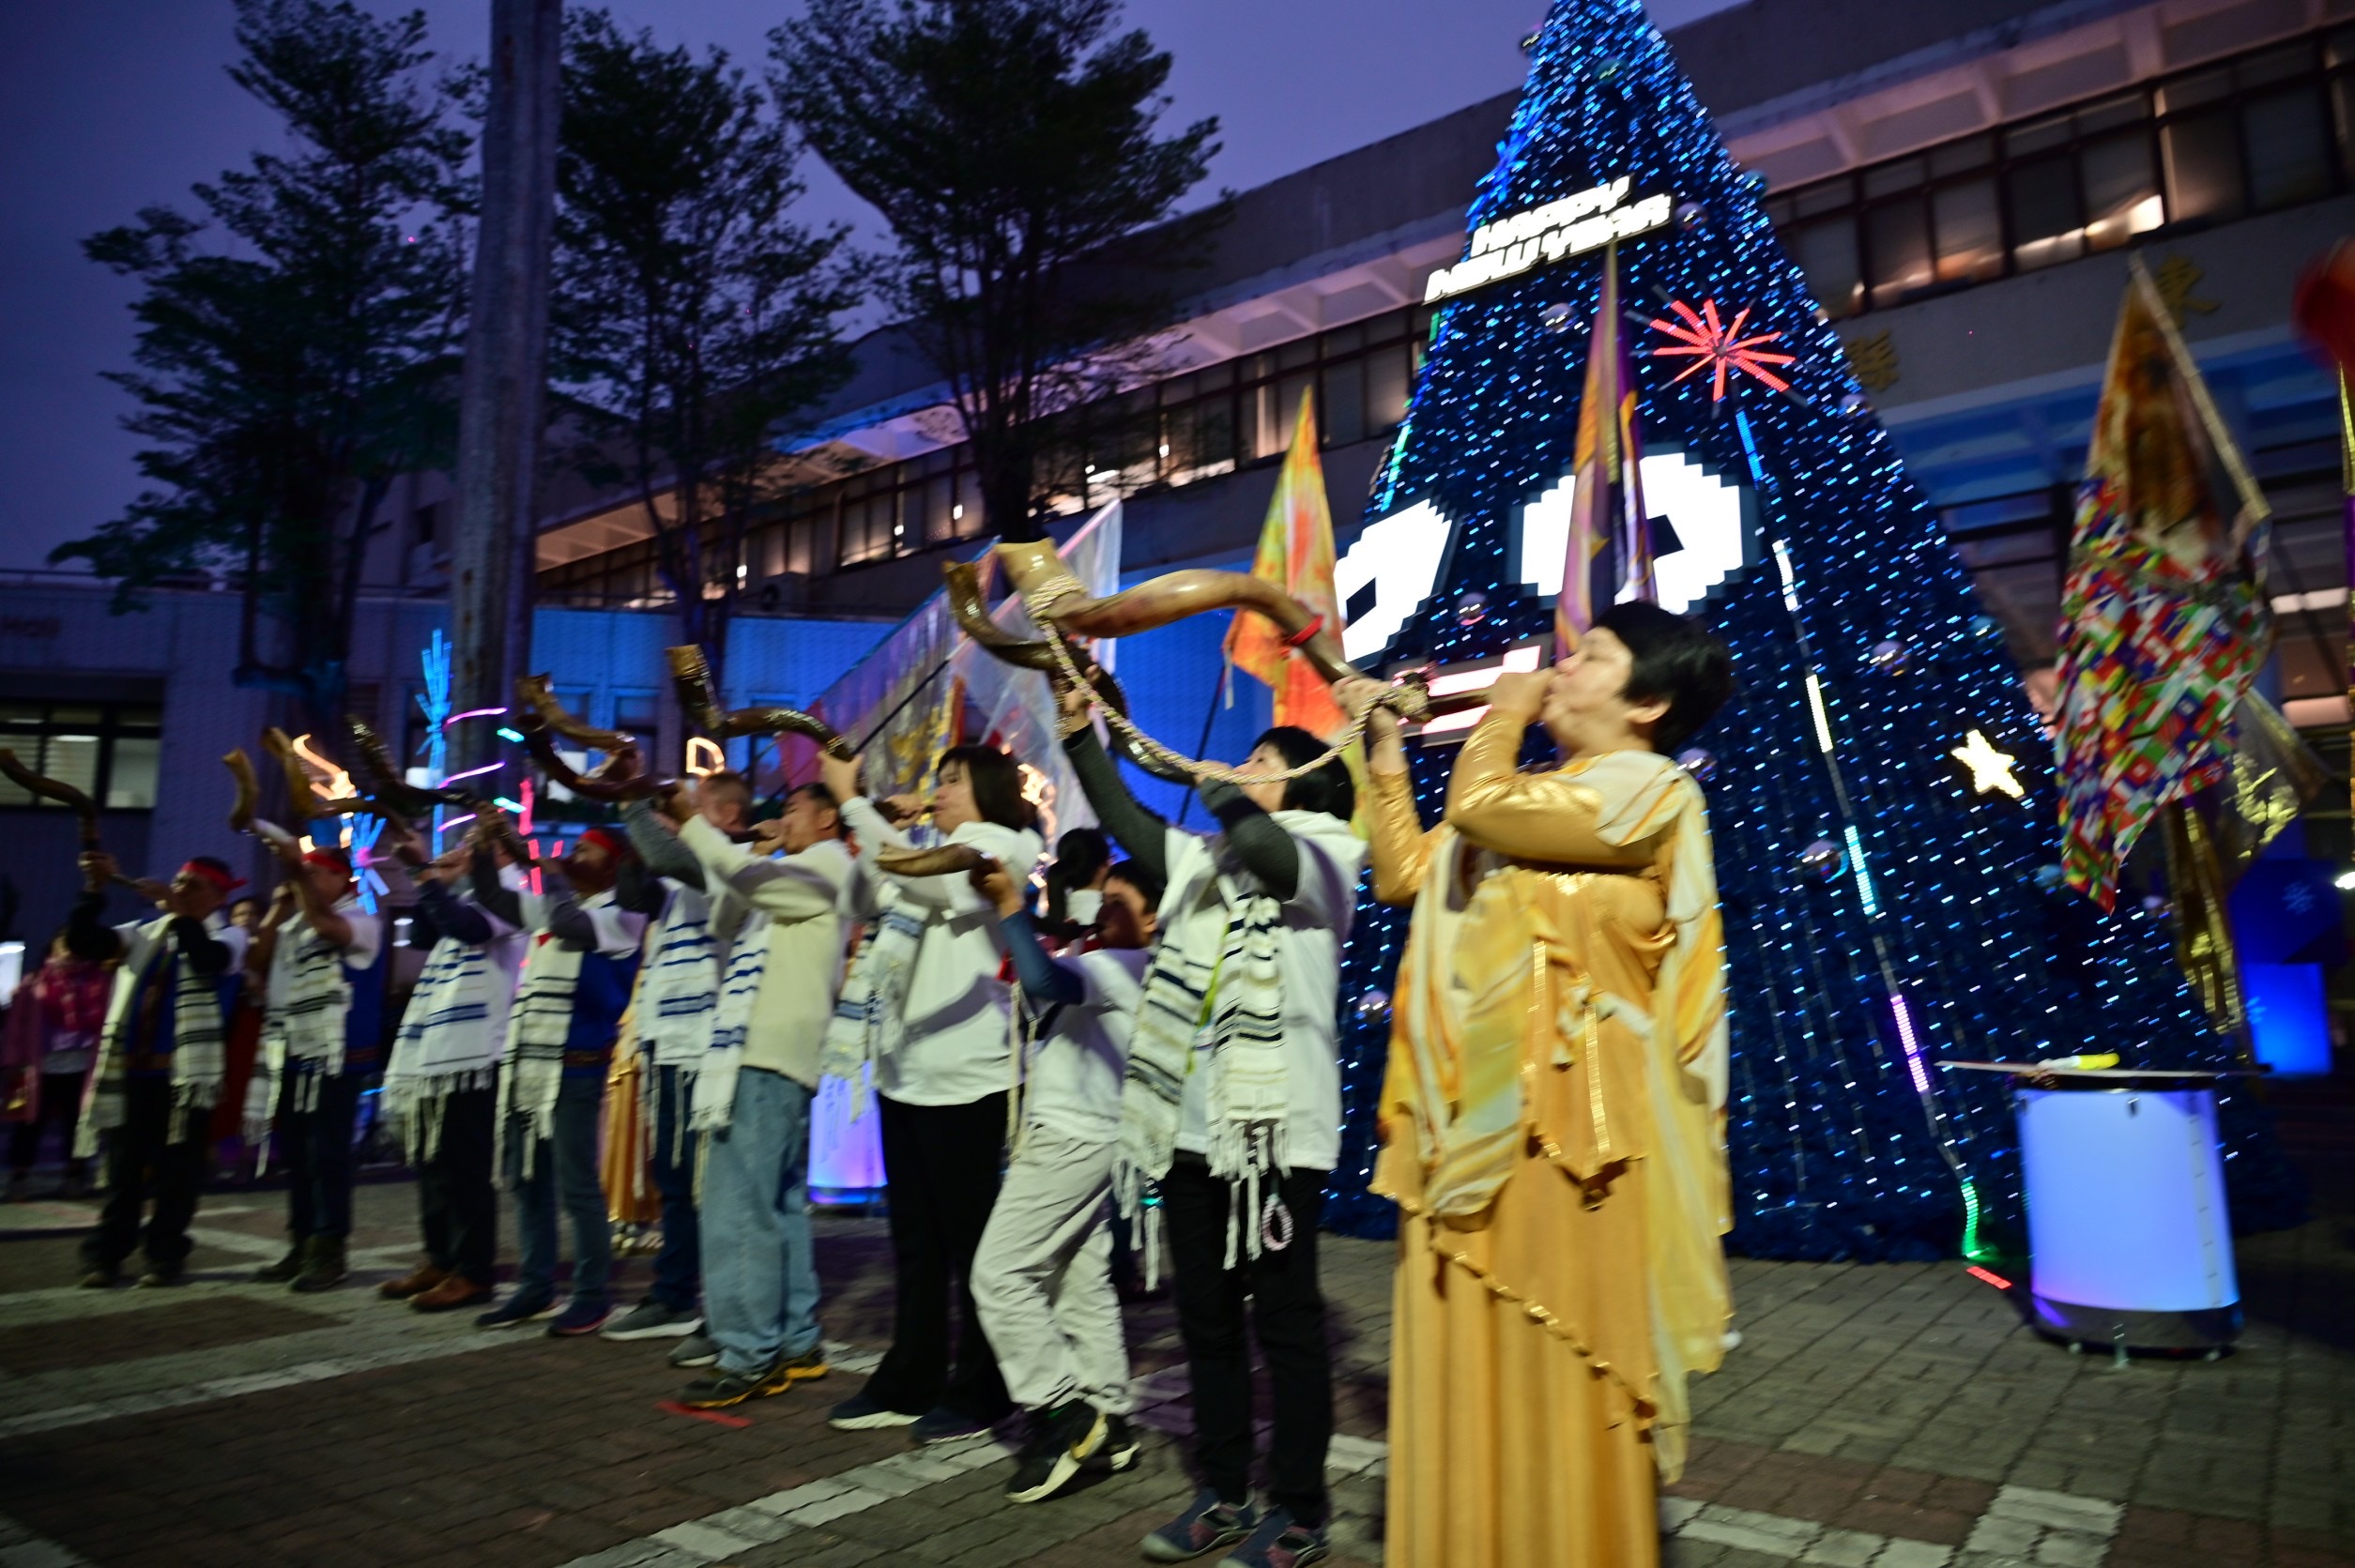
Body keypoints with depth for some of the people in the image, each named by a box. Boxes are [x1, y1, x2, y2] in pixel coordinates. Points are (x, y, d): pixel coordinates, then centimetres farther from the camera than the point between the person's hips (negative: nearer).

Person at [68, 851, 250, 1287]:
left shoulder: (227, 937, 1)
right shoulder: (144, 933, 14)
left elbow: (208, 960, -21)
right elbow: (82, 940, 4)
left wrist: (177, 910, -25)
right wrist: (95, 890, -6)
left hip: (185, 1073, -4)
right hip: (130, 1070, 4)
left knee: (176, 1169, 1)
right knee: (122, 1166, 8)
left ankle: (165, 1255, 10)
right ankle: (105, 1253, 17)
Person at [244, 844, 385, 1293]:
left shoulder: (361, 921, -6)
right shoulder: (292, 923, 17)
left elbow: (327, 926, -27)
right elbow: (259, 962, 8)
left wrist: (298, 869, -25)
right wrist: (279, 908, 4)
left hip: (335, 1056, -8)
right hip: (290, 1054, 8)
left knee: (328, 1156, -5)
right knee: (295, 1155, 12)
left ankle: (329, 1253, 0)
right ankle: (300, 1246, 21)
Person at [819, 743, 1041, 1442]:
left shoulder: (995, 849, -6)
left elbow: (918, 875, -23)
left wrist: (853, 801, -19)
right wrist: (883, 819, 14)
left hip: (964, 1075, -9)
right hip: (906, 1070, 9)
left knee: (970, 1240, 0)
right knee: (915, 1240, 14)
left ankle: (978, 1391, 11)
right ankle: (909, 1383, 23)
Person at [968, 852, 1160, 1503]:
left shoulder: (1120, 968, -13)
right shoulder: (1126, 972, 18)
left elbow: (1046, 979, -31)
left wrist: (1010, 904, -26)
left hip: (1068, 1137, -10)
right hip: (1088, 1138, 10)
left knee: (1000, 1272, -7)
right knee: (1084, 1280, 12)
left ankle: (1060, 1411, -3)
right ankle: (1107, 1422, 17)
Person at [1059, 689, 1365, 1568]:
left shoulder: (1321, 858, -4)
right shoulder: (1207, 858, 17)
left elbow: (1262, 845, -24)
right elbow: (1126, 825, 14)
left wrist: (1222, 794, -6)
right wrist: (1080, 735, 10)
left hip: (1275, 1130, -7)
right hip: (1194, 1126, 7)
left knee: (1284, 1322, 3)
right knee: (1204, 1318, 14)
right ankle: (1223, 1495, 28)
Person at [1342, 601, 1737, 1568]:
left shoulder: (1648, 789, -8)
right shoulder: (1542, 799, 19)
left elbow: (1477, 806, -22)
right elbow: (1404, 875, 18)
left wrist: (1503, 716, -3)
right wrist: (1385, 749, 16)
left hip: (1553, 1121, -8)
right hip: (1469, 1119, 8)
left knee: (1549, 1371, 2)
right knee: (1472, 1366, 15)